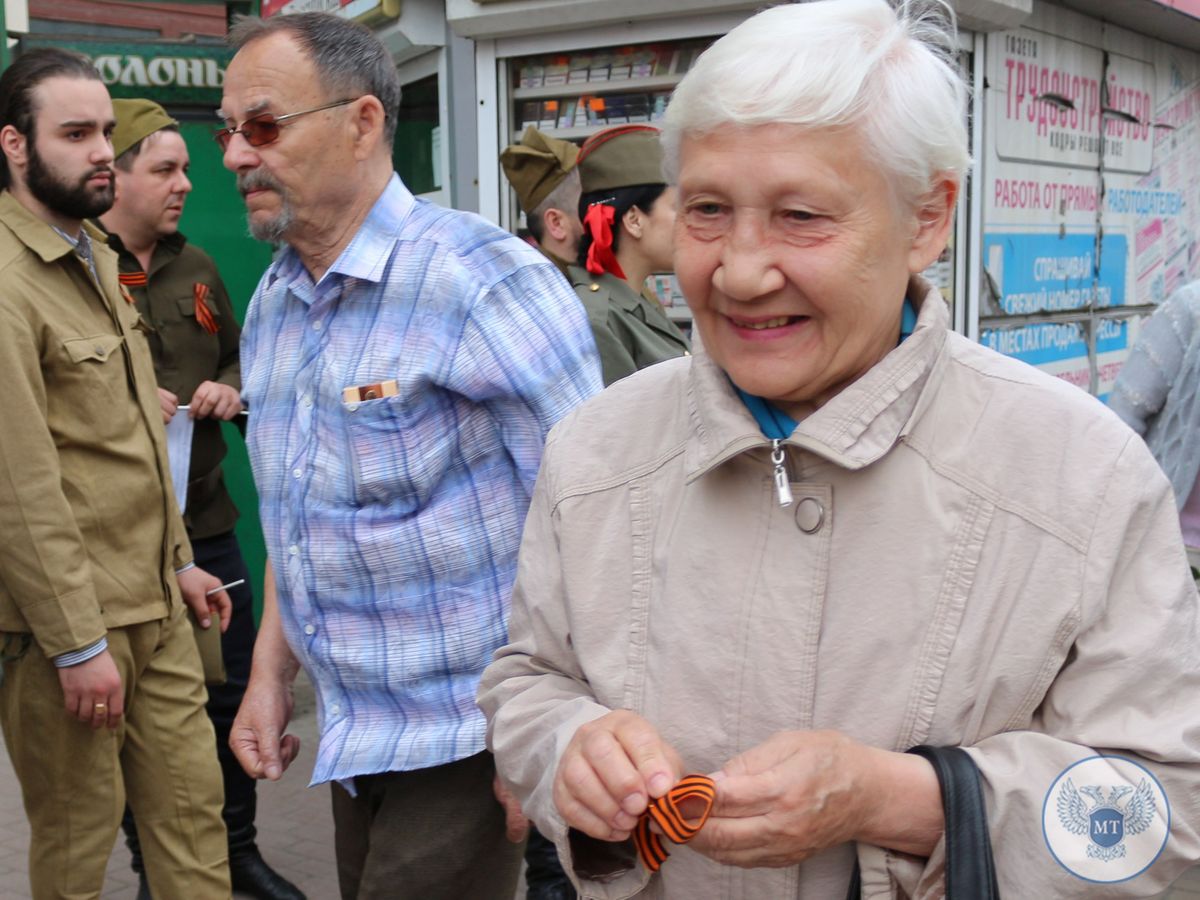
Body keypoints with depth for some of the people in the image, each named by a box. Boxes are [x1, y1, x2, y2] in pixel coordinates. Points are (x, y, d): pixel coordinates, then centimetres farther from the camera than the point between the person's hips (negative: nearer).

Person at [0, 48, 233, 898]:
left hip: (156, 604, 8)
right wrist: (78, 643, -18)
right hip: (70, 619, -8)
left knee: (194, 803, 13)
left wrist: (179, 560, 17)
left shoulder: (95, 258, 13)